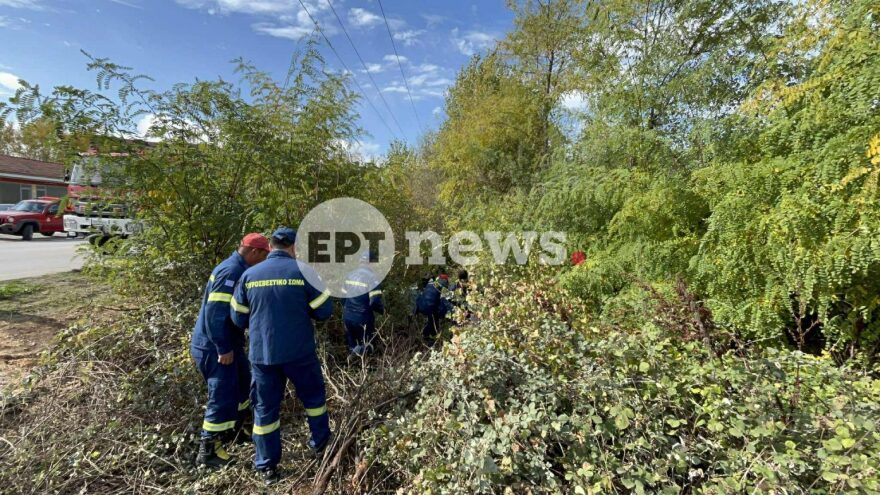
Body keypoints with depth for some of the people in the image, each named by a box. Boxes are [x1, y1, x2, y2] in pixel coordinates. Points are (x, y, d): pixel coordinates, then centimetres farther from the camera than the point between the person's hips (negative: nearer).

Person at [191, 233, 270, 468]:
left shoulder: (238, 269, 8)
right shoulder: (231, 271, -24)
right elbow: (214, 312, -28)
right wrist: (223, 349, -23)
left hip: (228, 343, 10)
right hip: (214, 348, -10)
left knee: (242, 385, 22)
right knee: (223, 397, -1)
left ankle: (234, 429, 40)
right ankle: (208, 451, 15)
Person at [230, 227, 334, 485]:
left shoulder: (249, 275, -1)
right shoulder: (304, 271, -11)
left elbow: (239, 319, 6)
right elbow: (324, 312, -9)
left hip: (261, 354, 3)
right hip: (299, 352, -2)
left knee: (265, 408, 16)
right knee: (314, 396, 21)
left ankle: (268, 468, 26)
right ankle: (320, 444, 36)